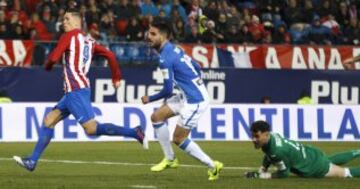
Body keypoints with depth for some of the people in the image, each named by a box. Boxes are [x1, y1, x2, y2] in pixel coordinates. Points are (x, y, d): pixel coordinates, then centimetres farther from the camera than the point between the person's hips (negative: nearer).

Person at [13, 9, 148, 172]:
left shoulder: (70, 35, -5)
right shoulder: (89, 41, 16)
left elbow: (54, 57, -11)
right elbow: (109, 55, 15)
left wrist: (47, 66, 11)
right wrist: (116, 77, 23)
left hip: (76, 90, -9)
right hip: (73, 92, 9)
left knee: (91, 129, -14)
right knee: (49, 120, 10)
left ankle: (134, 133, -16)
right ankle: (32, 161, 7)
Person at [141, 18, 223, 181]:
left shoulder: (165, 58, -20)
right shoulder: (175, 49, 8)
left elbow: (168, 89, -18)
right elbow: (197, 68, 16)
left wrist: (150, 99, -2)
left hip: (195, 100, -10)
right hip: (187, 96, 10)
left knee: (178, 139, 0)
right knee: (157, 117, 9)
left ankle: (212, 166, 11)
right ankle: (170, 159, 19)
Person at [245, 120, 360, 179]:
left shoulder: (278, 150, -41)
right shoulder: (271, 136, -15)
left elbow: (284, 173, -29)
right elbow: (269, 155, 6)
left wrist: (262, 176, -27)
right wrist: (261, 170, -6)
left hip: (314, 167, -9)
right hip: (309, 154, 9)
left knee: (345, 173, 11)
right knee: (332, 161, 37)